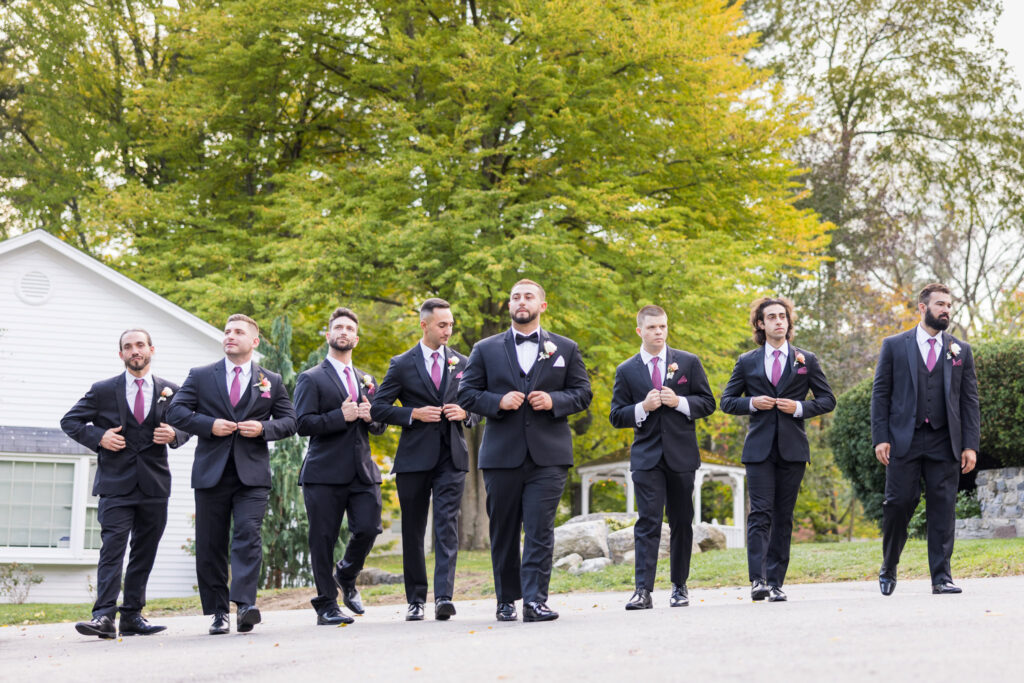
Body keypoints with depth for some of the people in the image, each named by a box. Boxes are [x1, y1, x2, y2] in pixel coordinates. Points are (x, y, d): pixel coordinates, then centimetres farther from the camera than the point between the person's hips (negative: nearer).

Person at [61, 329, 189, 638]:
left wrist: (173, 435, -6)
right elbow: (70, 421, 9)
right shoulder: (103, 391, 5)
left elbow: (185, 426, 18)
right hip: (116, 484, -3)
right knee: (112, 549, -13)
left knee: (144, 554, 6)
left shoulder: (170, 391, 9)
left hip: (154, 484, 3)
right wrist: (98, 437, -8)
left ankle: (132, 616, 13)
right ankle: (104, 616, -19)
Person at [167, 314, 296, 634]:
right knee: (210, 545, 2)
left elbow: (289, 421, 11)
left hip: (252, 474, -1)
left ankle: (244, 605, -25)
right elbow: (176, 411, 4)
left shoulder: (271, 381, 12)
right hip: (211, 472, 1)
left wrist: (263, 428, -9)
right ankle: (219, 613, 8)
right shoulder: (200, 376, 11)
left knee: (248, 535, -17)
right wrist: (209, 425, -10)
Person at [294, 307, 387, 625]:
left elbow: (380, 427, 23)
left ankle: (346, 576, 23)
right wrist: (340, 416, -18)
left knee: (368, 529, -7)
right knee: (323, 539, -3)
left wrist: (371, 417, 0)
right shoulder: (312, 379, 3)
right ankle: (326, 605, 6)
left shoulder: (366, 380, 21)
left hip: (362, 471, 4)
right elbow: (303, 424, -7)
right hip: (324, 473, -4)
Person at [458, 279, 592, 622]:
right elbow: (466, 394, 7)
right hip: (501, 455, 1)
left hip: (548, 455, -1)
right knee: (503, 531, 6)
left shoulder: (565, 348, 12)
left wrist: (554, 400, -9)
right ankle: (506, 601, 16)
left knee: (540, 530, -10)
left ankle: (535, 600, -13)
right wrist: (498, 402, -10)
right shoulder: (485, 349, 11)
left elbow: (583, 392, 10)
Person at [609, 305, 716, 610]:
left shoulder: (688, 363, 8)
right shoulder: (626, 371, 6)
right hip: (646, 456, -1)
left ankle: (680, 587, 19)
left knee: (682, 523, 7)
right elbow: (617, 416, 5)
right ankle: (643, 591, -15)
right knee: (648, 522, -11)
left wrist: (679, 402, -11)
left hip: (681, 456, 1)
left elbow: (708, 403, 6)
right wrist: (643, 408, -13)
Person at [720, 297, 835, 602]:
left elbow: (827, 400, 11)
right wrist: (752, 403, -6)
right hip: (759, 448, -1)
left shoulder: (806, 360, 11)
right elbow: (727, 401, 13)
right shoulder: (747, 362, 10)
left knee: (783, 517, 3)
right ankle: (758, 580, -18)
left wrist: (799, 408, -7)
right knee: (760, 513, -12)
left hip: (792, 448, 1)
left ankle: (775, 583, 6)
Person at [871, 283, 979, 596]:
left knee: (943, 509, -2)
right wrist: (880, 438, -5)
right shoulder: (894, 346, 8)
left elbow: (969, 400, 10)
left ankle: (941, 577, 2)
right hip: (904, 440, -2)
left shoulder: (961, 351, 13)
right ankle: (888, 569, 15)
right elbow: (880, 394, 5)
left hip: (944, 443, 2)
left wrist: (970, 444, 1)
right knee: (899, 503, -3)